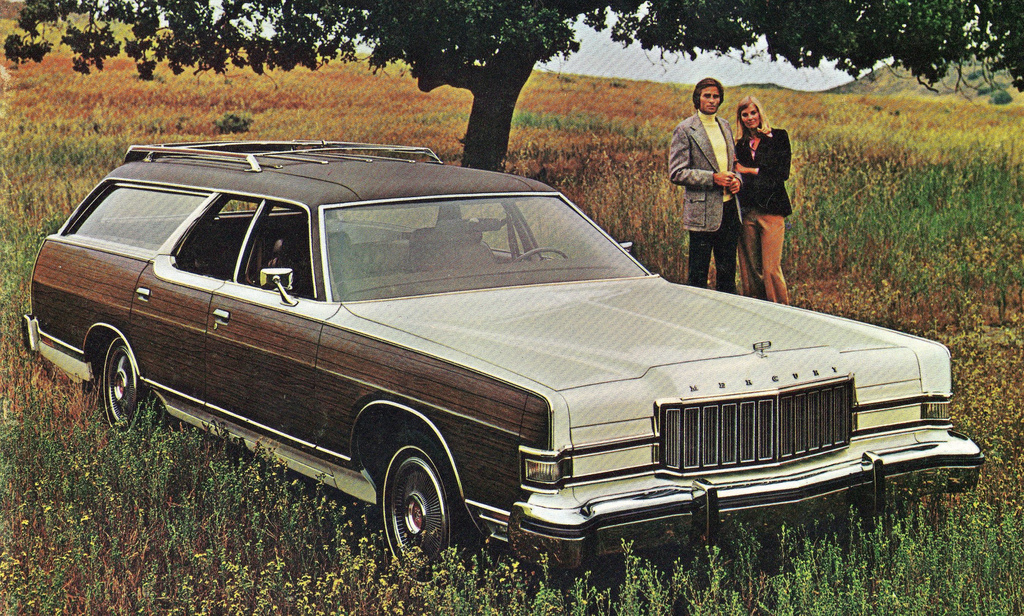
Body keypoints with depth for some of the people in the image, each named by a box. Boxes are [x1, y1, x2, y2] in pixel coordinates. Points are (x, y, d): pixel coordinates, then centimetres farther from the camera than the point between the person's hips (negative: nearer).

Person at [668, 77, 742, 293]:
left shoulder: (725, 126, 14)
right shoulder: (685, 130, -6)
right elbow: (676, 173, -11)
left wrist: (736, 179, 2)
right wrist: (713, 178, -18)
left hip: (729, 208, 6)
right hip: (703, 212, -6)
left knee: (727, 271, 12)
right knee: (698, 274, 0)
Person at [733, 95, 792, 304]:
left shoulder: (778, 138, 5)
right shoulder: (741, 144, 17)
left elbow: (783, 173, -4)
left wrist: (750, 171, -3)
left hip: (771, 209, -4)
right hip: (747, 211, 4)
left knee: (771, 268, -9)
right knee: (750, 268, 2)